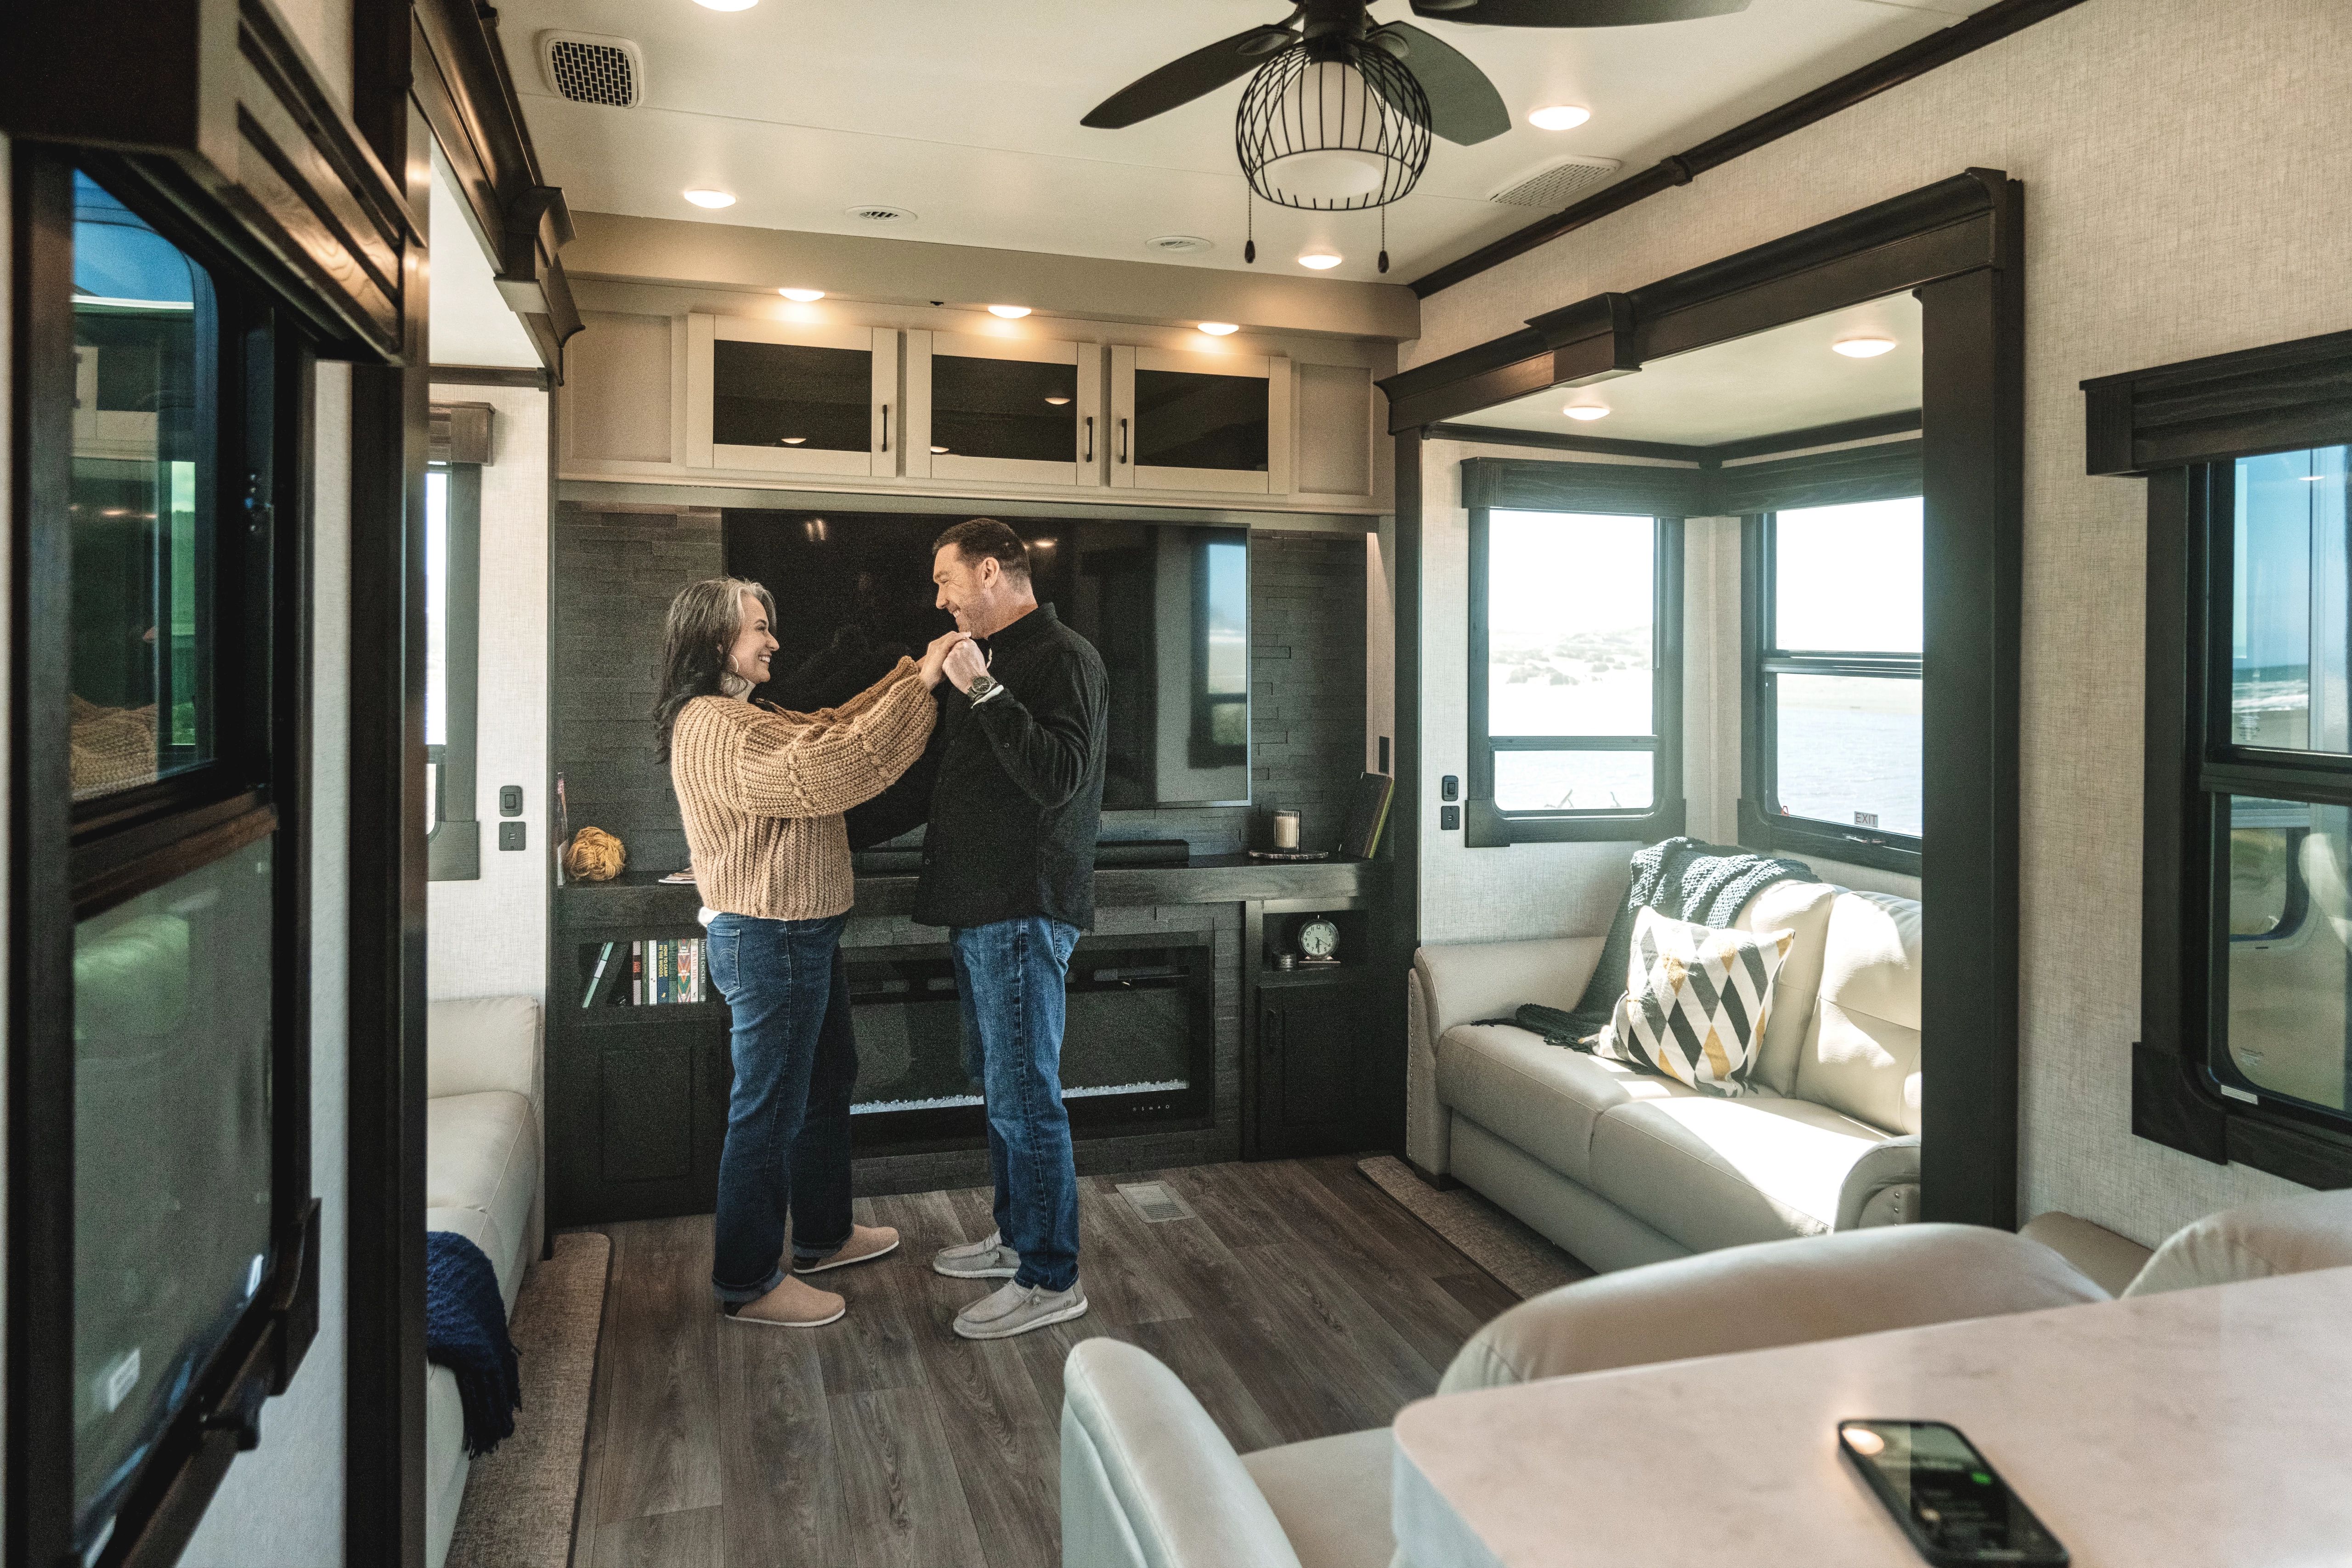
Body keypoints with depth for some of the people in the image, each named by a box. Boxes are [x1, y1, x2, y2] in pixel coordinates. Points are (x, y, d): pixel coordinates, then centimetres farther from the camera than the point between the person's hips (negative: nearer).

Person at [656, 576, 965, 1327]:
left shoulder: (738, 717, 14)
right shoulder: (712, 728, -21)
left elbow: (831, 726, 14)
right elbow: (829, 770, -30)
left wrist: (915, 673, 3)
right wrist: (920, 685, -25)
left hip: (804, 936, 11)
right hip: (769, 942, -11)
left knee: (828, 1083, 22)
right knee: (769, 1109, 1)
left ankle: (825, 1233, 38)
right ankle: (748, 1280, 16)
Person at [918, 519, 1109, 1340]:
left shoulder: (1064, 658, -12)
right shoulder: (989, 657, 18)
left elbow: (1057, 777, -25)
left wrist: (983, 691, -25)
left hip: (1024, 910, -10)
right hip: (980, 904, 10)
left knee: (1024, 1095, -5)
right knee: (997, 1082, 18)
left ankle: (1049, 1279, 6)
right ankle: (1015, 1236, 32)